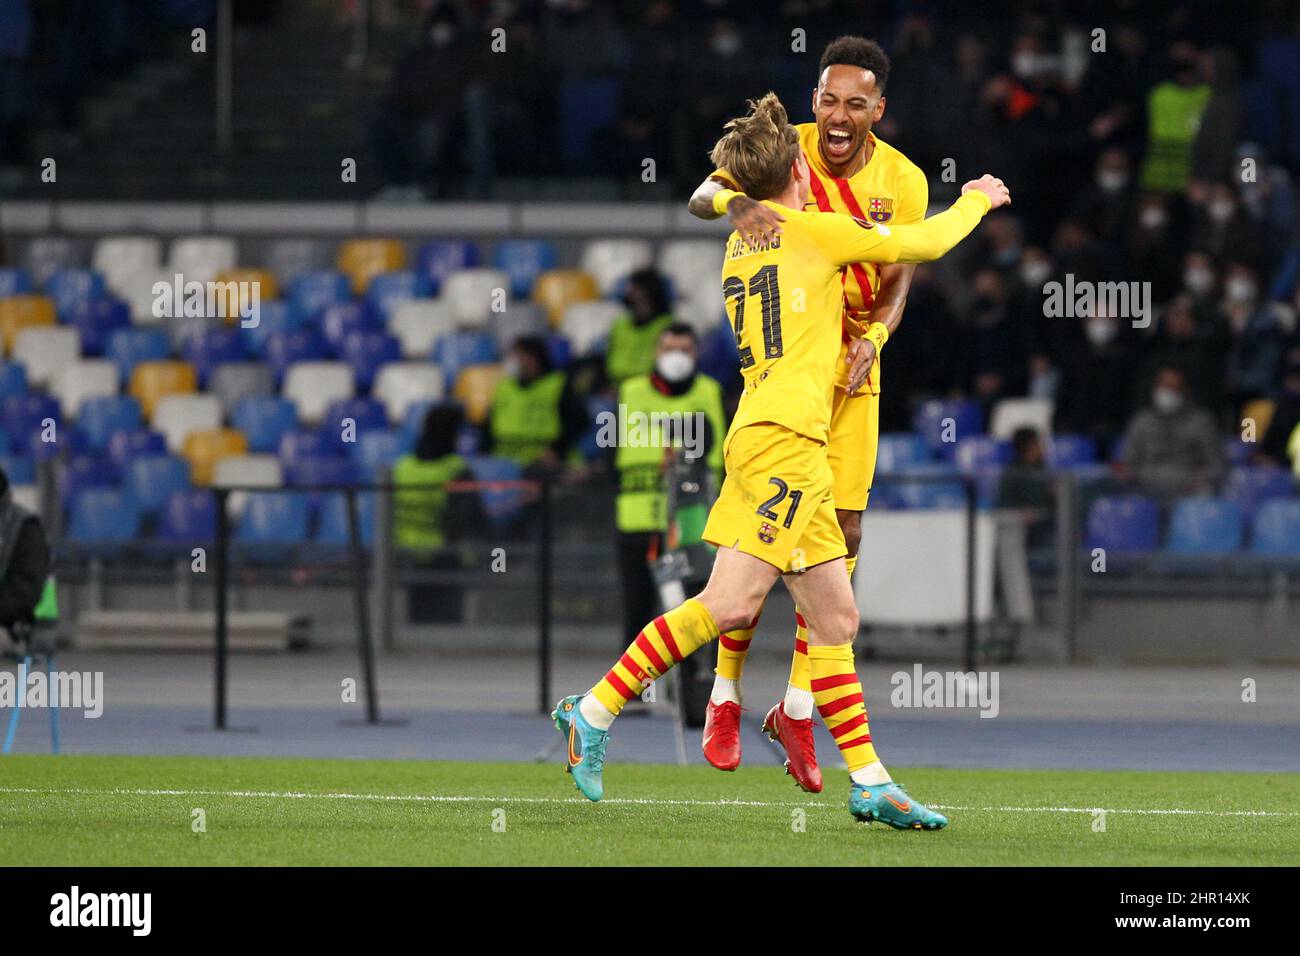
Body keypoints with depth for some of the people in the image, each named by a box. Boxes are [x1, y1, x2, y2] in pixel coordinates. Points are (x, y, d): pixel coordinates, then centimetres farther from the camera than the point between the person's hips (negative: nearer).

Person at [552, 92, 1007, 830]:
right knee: (731, 603, -14)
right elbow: (922, 244, 4)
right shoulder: (811, 229, -2)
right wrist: (976, 201, 21)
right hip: (783, 441, -9)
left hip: (776, 447, 9)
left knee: (835, 615, 5)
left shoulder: (741, 244, 19)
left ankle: (870, 783, 3)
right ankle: (596, 710, -11)